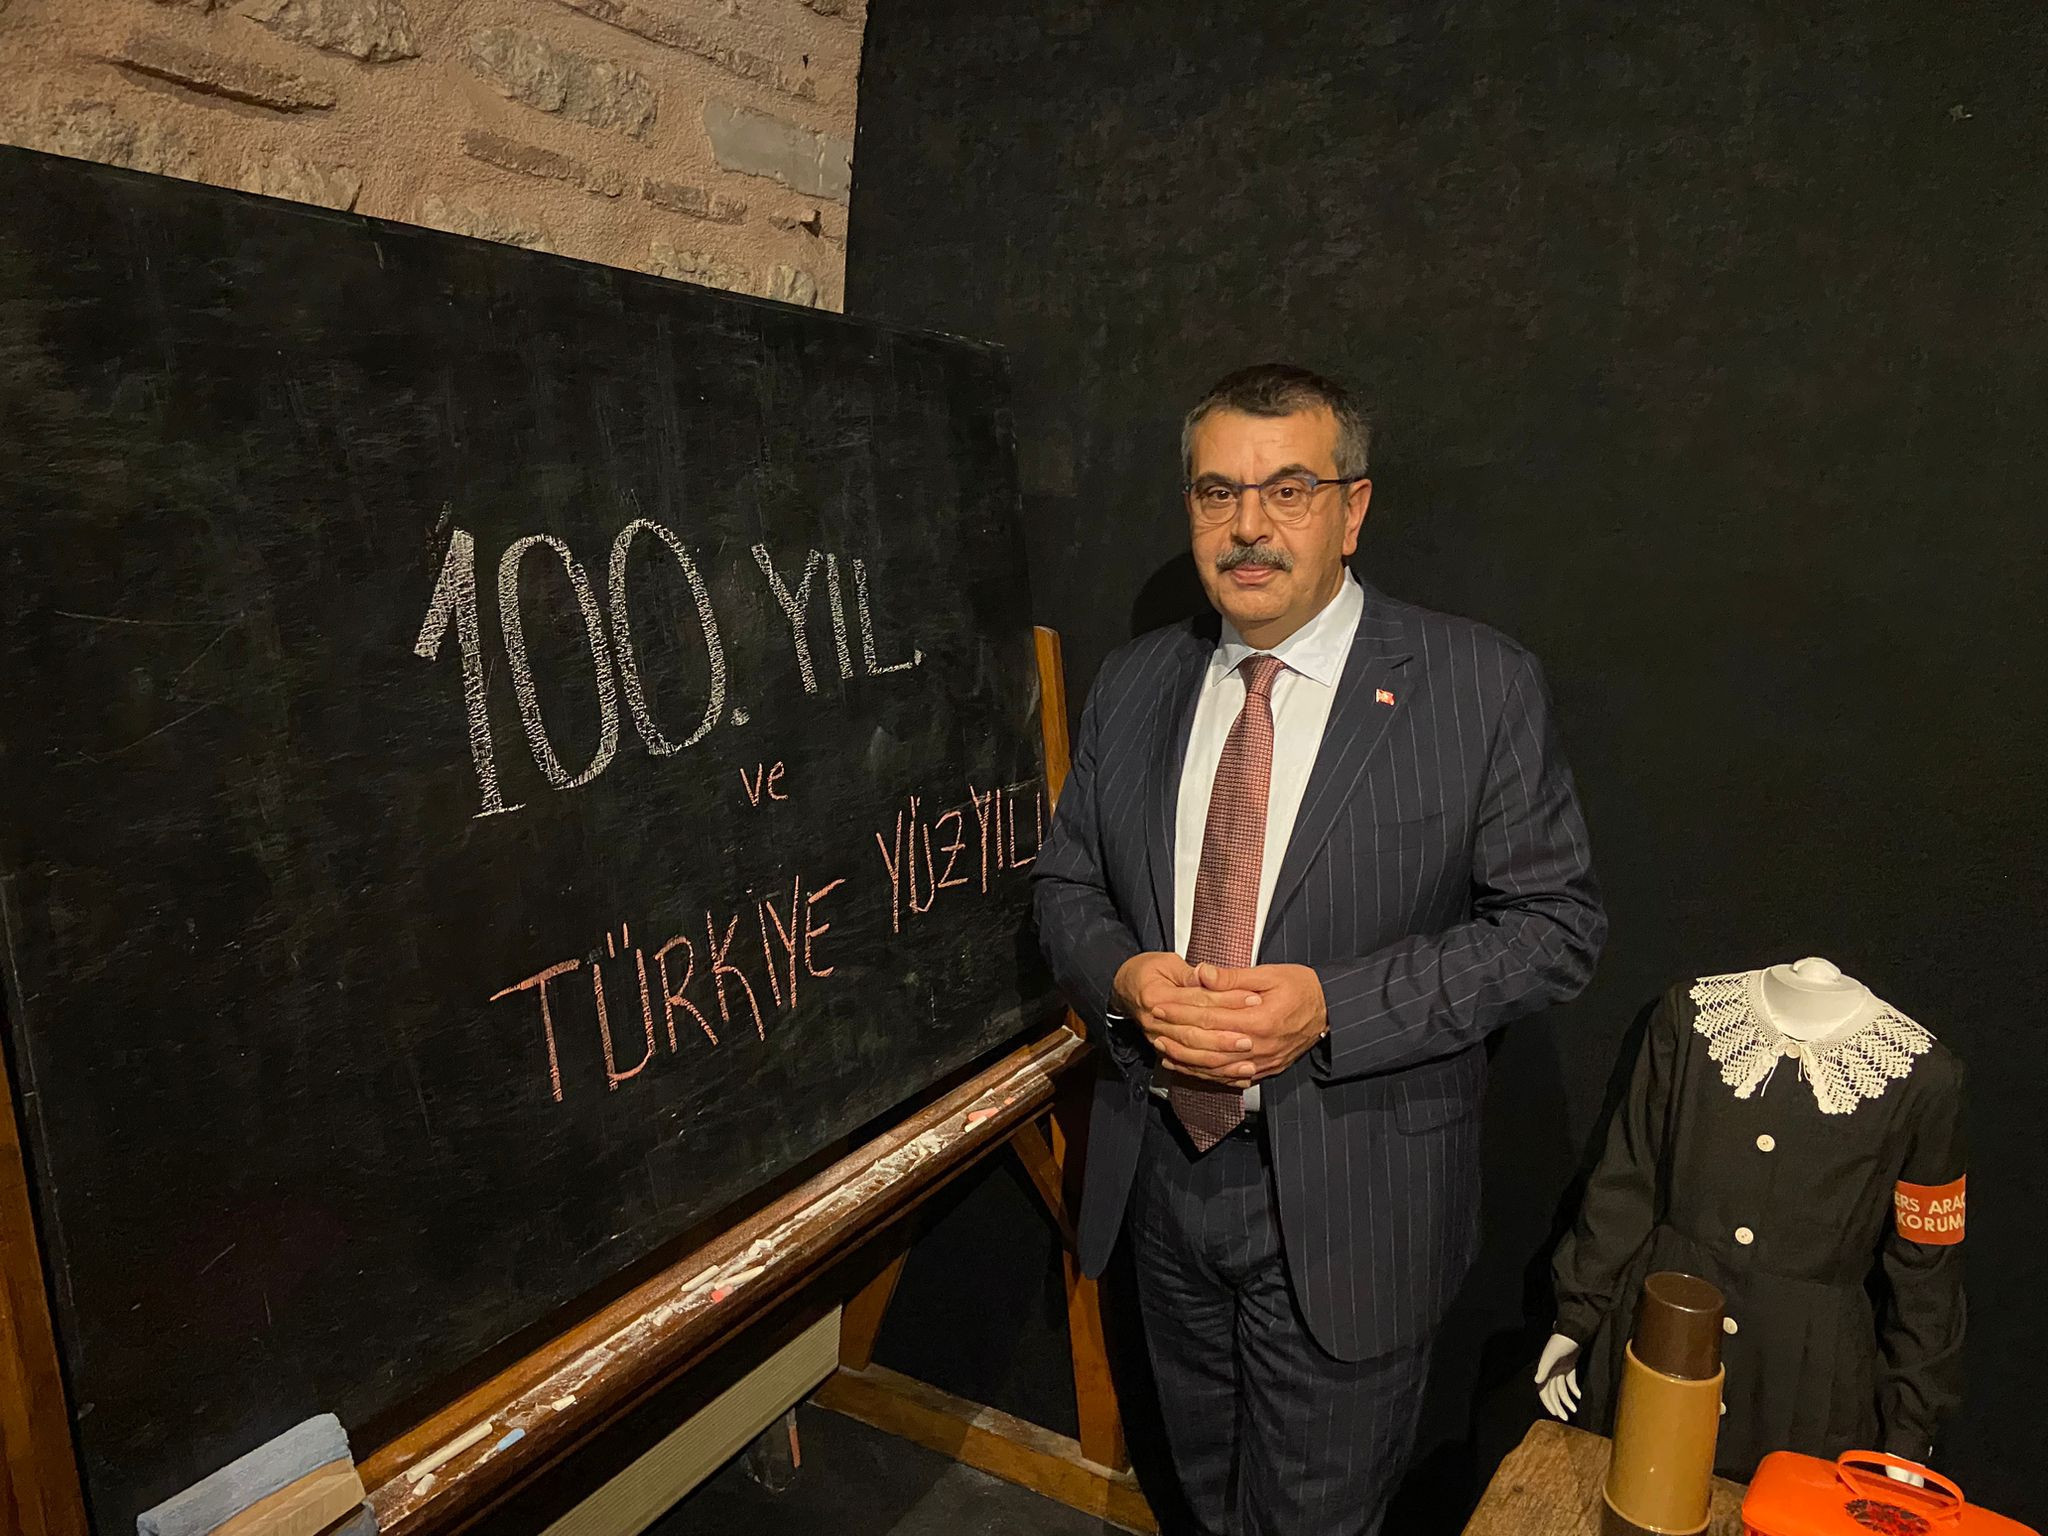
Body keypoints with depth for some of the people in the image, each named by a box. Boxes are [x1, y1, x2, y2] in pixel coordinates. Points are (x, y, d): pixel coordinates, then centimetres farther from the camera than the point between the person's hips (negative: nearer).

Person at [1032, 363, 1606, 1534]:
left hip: (1348, 1198, -4)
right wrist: (1122, 977, -15)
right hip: (1162, 1172, 5)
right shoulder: (1132, 685, 2)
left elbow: (1556, 923, -11)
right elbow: (1066, 882, 8)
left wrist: (1331, 1006, -23)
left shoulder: (1480, 685, -11)